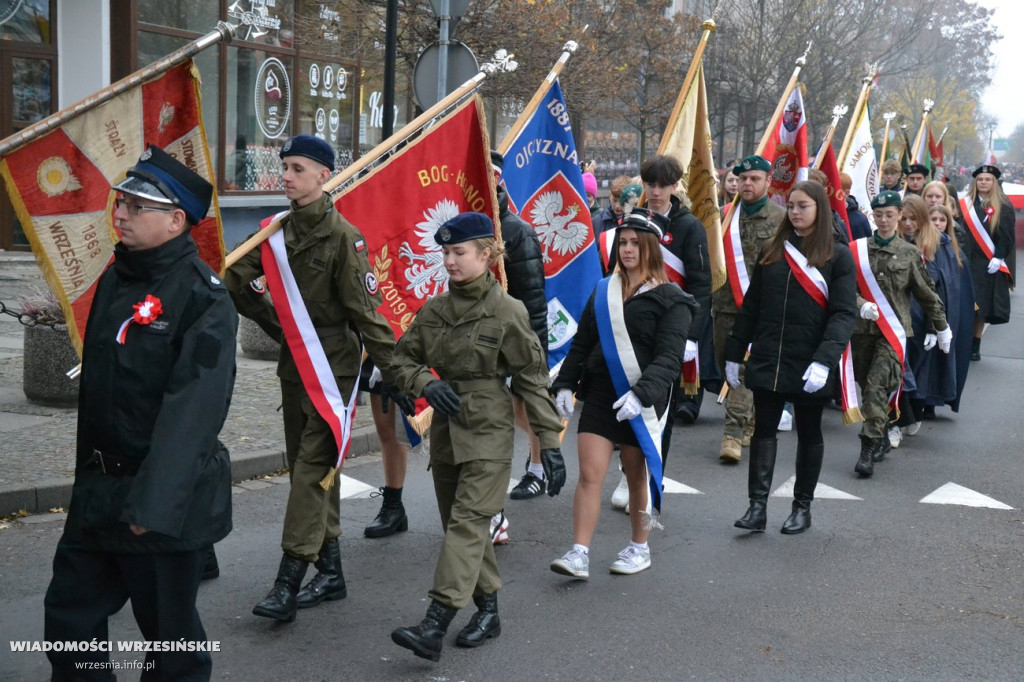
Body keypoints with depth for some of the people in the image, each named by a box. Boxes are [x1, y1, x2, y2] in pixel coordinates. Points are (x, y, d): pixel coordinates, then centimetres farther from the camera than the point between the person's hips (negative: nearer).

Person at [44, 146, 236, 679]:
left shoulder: (203, 300, -17)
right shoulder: (116, 279, 10)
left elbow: (191, 412, -24)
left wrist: (152, 505, -28)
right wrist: (89, 475, 19)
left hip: (165, 500, -8)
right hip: (98, 490, 8)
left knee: (169, 635, 6)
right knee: (69, 616, 14)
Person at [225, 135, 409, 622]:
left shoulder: (342, 235, -12)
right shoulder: (279, 231, 8)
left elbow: (365, 308, -15)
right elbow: (234, 280, 14)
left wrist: (390, 370, -17)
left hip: (334, 366, -8)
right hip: (295, 361, 8)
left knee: (312, 468, -11)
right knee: (309, 468, 12)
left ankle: (287, 584, -10)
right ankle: (330, 573, 23)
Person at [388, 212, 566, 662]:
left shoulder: (507, 311, -8)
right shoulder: (434, 310, 6)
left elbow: (532, 378, -6)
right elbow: (402, 358, 13)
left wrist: (549, 442, -8)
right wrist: (426, 383, -9)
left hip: (487, 430, -6)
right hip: (445, 427, 6)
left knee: (467, 523, -11)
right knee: (457, 523, 11)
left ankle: (434, 626, -16)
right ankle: (488, 611, 25)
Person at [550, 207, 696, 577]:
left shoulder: (670, 299, -6)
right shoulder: (603, 291, 10)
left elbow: (669, 358, -15)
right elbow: (581, 344, 13)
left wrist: (641, 394, -27)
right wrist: (564, 384, 3)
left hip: (642, 402, -4)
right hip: (598, 396, 4)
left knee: (636, 477, 10)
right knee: (589, 474, -5)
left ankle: (640, 547, 28)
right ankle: (579, 554, -4)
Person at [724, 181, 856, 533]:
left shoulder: (838, 256, -4)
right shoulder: (772, 252, 8)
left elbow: (844, 314, -11)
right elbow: (750, 306, 12)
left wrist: (824, 360, -23)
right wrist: (734, 354, 10)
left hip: (809, 367, -3)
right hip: (767, 361, 3)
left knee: (809, 434, 10)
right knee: (763, 430, 0)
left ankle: (802, 507, 21)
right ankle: (758, 506, 1)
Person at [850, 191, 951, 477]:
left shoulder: (909, 253, 3)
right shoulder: (857, 250, 3)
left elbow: (926, 293, 11)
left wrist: (942, 327, 18)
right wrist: (861, 306, -18)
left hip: (893, 332, -2)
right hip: (862, 329, 2)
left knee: (877, 386, -15)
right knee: (868, 388, 10)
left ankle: (869, 448, -14)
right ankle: (882, 440, 28)